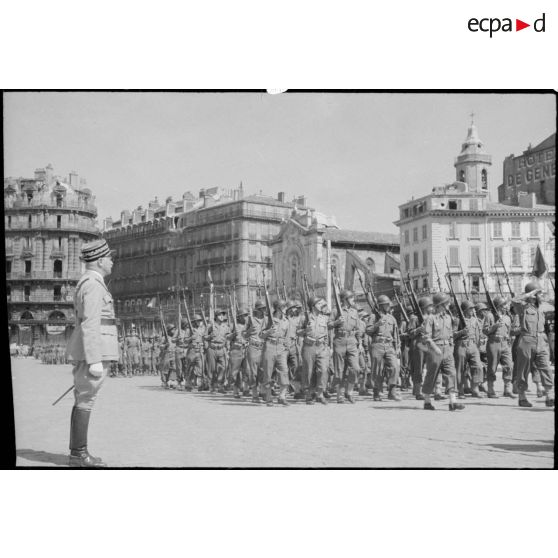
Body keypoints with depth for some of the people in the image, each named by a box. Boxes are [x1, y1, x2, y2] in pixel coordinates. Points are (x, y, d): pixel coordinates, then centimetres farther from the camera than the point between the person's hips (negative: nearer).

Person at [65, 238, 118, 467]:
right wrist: (94, 361, -23)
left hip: (88, 353, 10)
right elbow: (90, 325, -21)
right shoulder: (93, 285, -15)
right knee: (85, 402, -6)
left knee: (83, 401, 10)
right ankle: (79, 454, -2)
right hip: (94, 353, -10)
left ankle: (77, 452, 15)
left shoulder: (87, 283, 18)